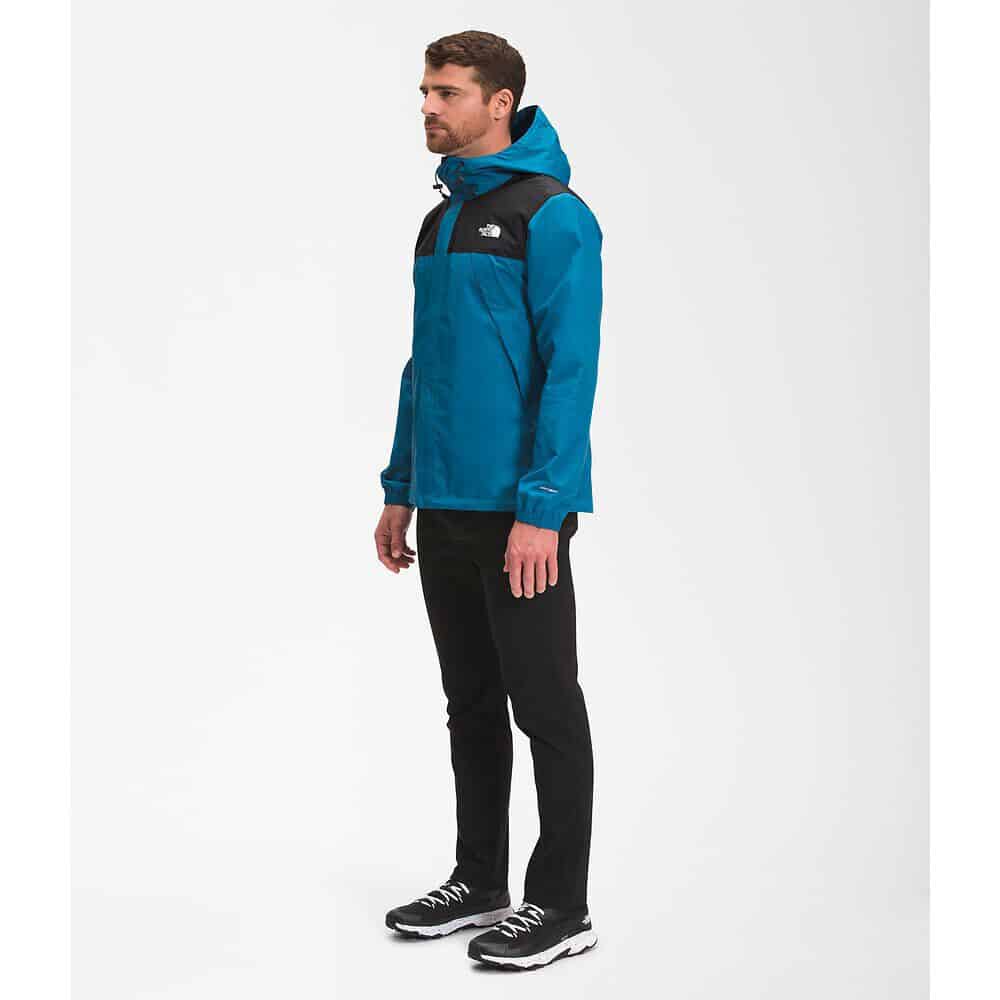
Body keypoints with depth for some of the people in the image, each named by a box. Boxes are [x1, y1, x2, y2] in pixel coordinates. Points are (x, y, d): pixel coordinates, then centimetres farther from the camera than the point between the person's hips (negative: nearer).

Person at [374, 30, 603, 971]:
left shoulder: (552, 216, -11)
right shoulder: (442, 219, 16)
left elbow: (570, 369, -17)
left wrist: (541, 508, -22)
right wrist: (399, 489, 16)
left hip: (518, 511, -8)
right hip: (443, 507, 8)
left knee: (545, 706, 1)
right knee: (471, 704, 15)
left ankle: (562, 905, 11)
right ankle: (480, 882, 27)